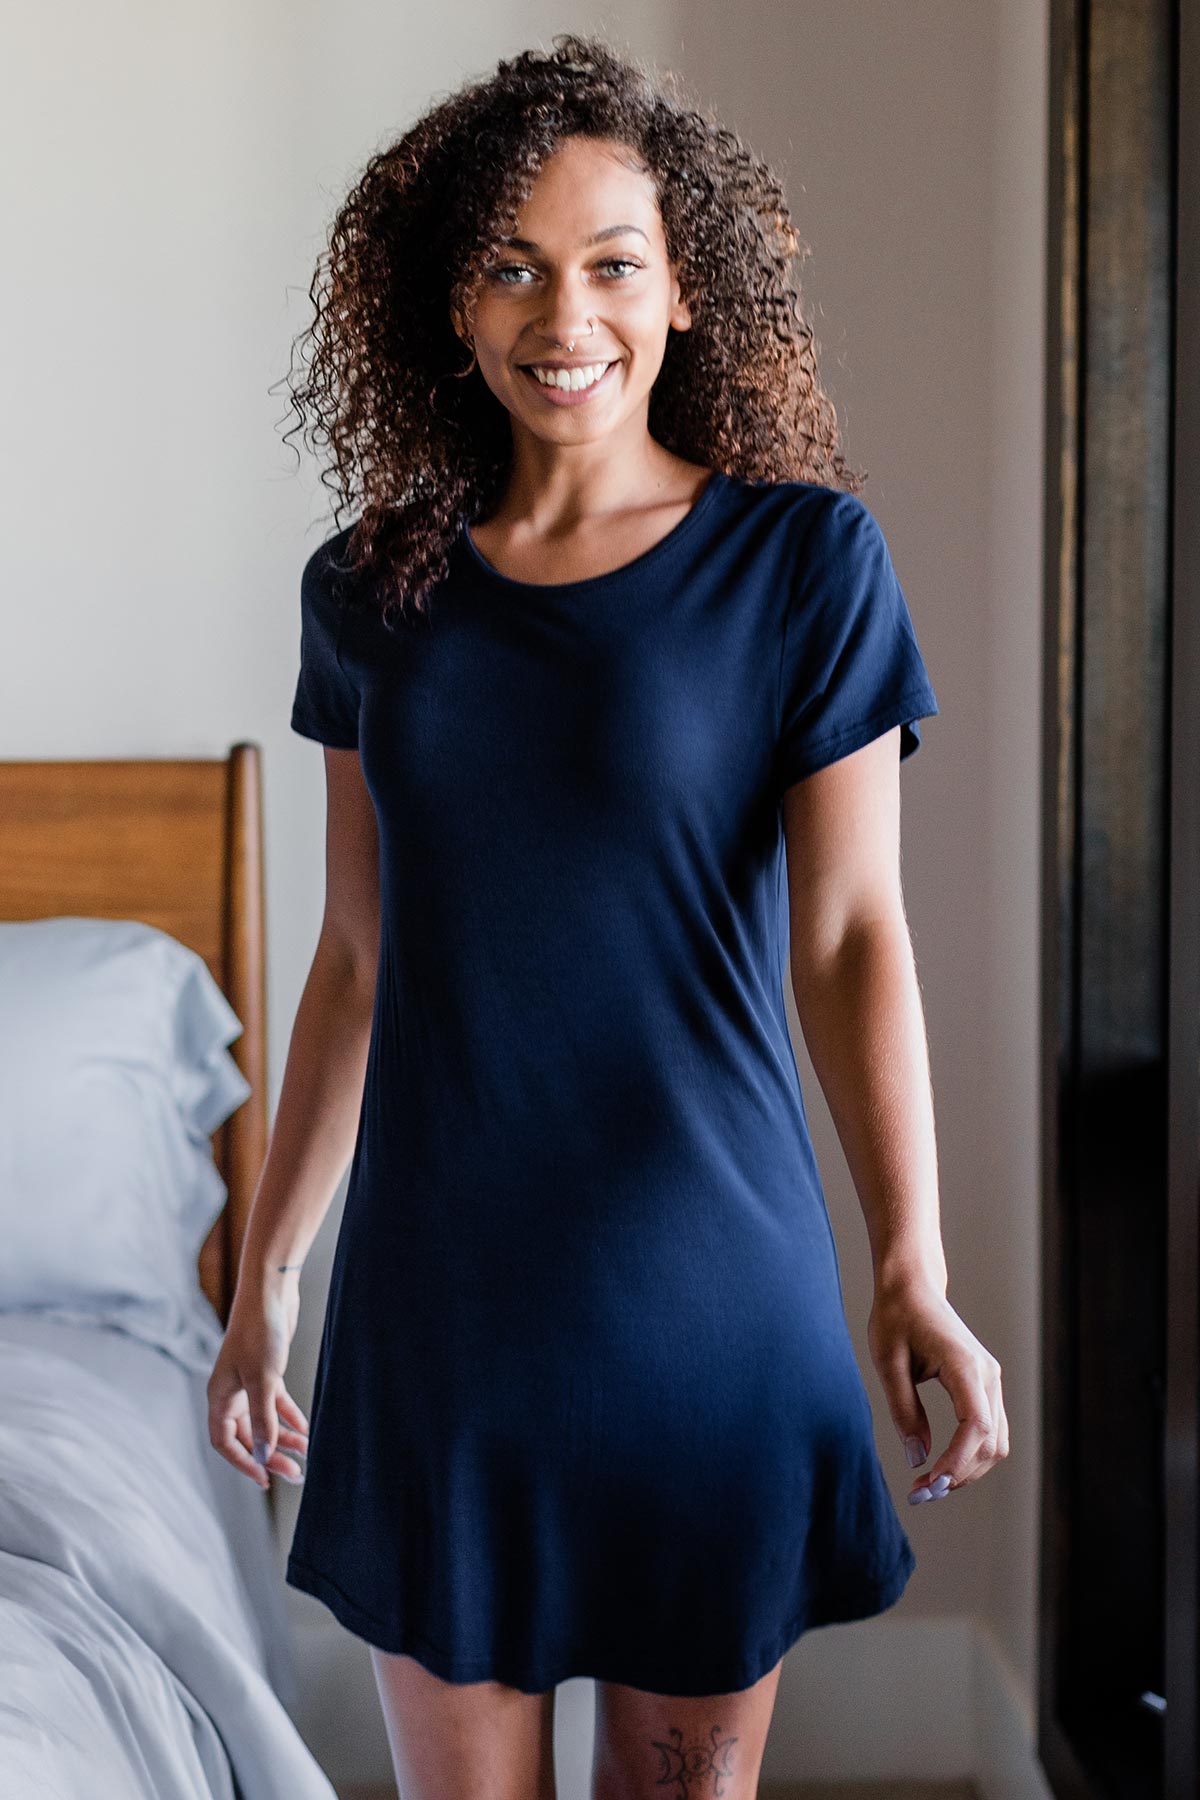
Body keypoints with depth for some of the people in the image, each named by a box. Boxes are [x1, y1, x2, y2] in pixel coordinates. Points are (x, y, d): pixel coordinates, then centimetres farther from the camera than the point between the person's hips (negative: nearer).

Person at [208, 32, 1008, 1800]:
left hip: (705, 1289, -2)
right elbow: (358, 962, 10)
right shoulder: (372, 593, 5)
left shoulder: (802, 559, -4)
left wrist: (915, 1272, -19)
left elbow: (850, 931, -8)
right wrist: (265, 1277, 12)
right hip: (439, 1291, 3)